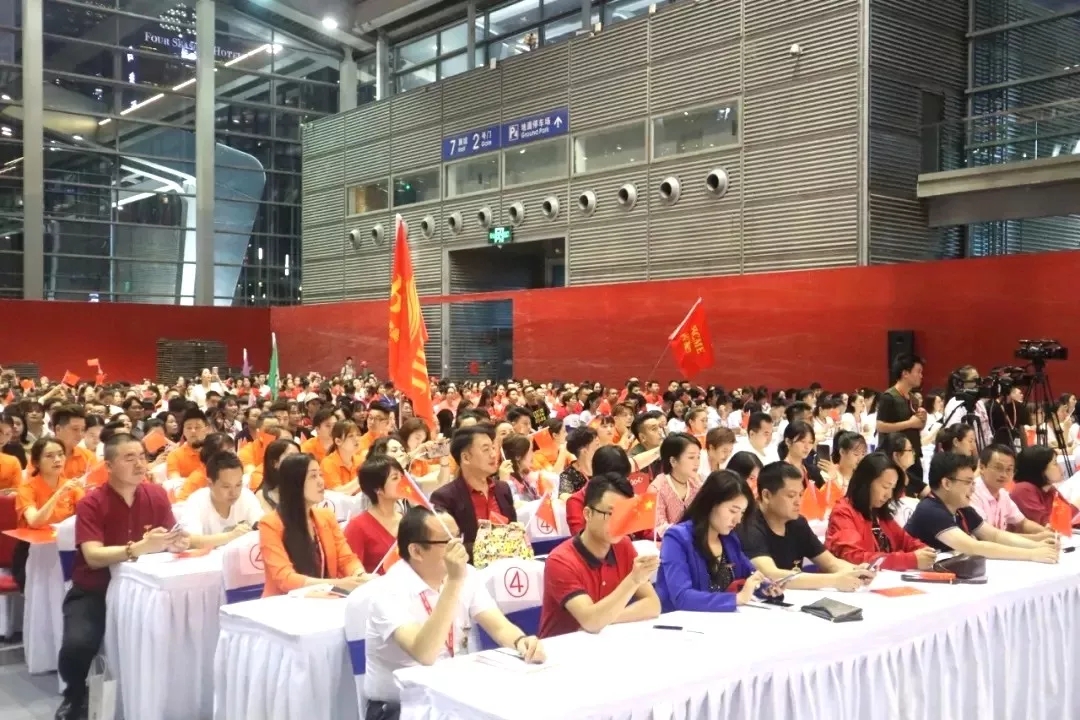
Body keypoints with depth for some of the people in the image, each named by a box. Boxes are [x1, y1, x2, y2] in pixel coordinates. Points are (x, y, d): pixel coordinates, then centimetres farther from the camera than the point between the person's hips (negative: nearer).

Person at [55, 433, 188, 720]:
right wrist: (139, 548, -41)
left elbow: (168, 538, -4)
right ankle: (75, 695, 8)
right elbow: (93, 557, -26)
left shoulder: (157, 495, -3)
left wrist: (177, 542, -29)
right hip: (93, 592, -3)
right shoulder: (91, 503, -15)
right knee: (77, 645, -28)